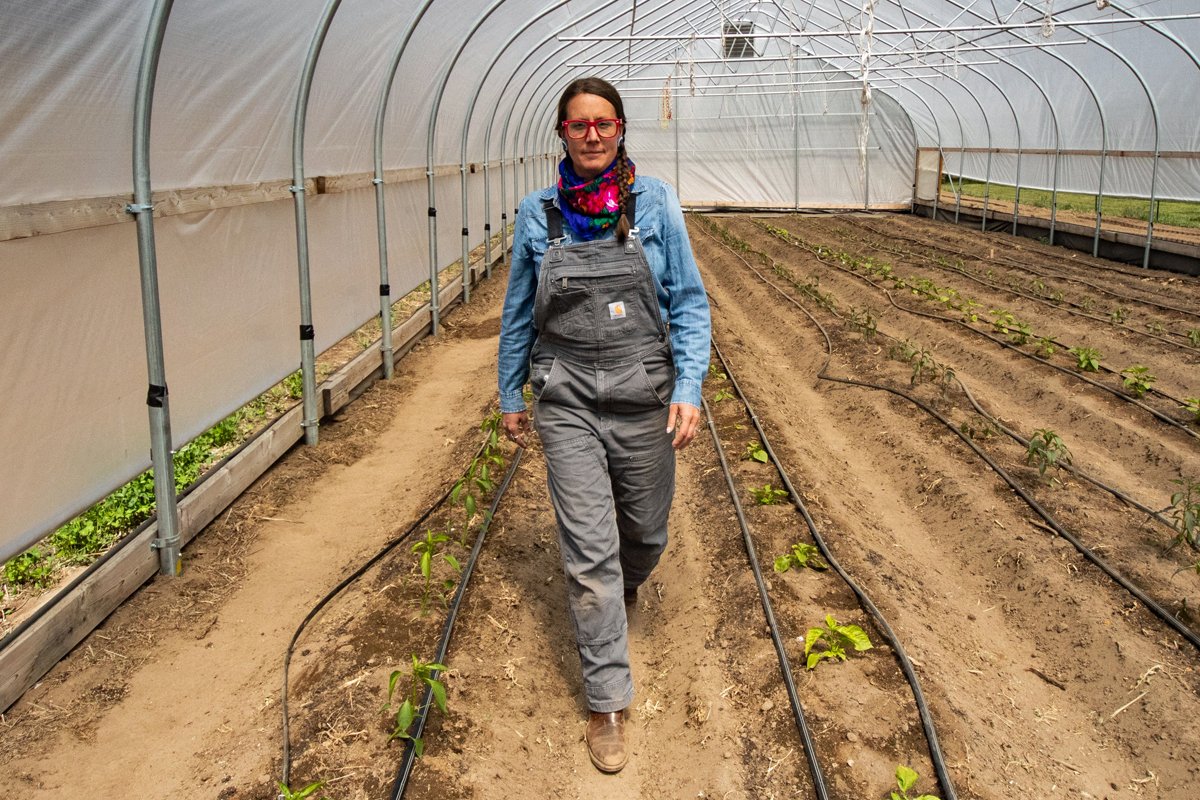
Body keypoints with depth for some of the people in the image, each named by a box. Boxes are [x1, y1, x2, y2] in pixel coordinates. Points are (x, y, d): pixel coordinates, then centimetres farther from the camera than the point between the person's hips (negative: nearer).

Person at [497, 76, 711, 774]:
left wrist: (689, 388, -12)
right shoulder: (539, 214, 1)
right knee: (589, 551, -3)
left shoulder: (655, 202, -2)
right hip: (567, 402, 0)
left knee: (646, 532, 15)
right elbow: (520, 311, 11)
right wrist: (510, 394, 15)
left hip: (642, 399, 1)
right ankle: (609, 701, 11)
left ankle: (626, 586, 54)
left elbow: (689, 301, -2)